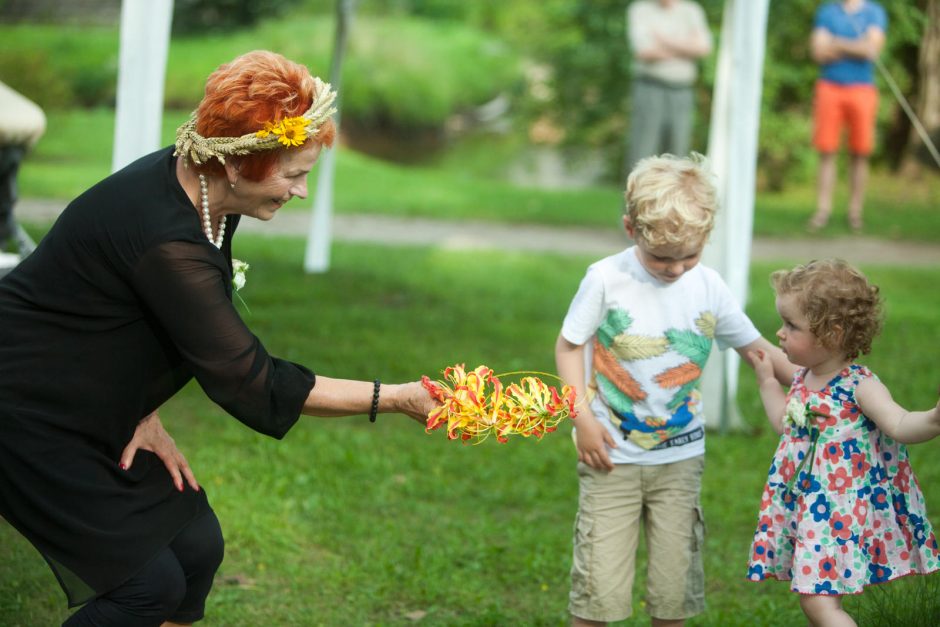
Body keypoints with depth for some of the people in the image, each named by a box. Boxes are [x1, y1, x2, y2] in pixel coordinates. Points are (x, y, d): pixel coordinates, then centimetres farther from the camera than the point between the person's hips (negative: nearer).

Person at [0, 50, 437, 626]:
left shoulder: (200, 188, -6)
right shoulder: (165, 240, -34)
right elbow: (250, 381, -29)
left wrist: (146, 415, -6)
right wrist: (398, 399, -25)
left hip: (98, 410, 9)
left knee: (196, 546, 7)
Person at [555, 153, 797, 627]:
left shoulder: (708, 287, -4)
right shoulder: (607, 279, -11)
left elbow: (756, 347, 7)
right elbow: (569, 345, -2)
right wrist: (582, 418, -11)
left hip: (680, 458, 3)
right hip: (612, 457, -2)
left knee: (674, 588, 6)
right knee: (600, 587, -3)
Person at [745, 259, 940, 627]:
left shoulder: (859, 387, -16)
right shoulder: (803, 379, 8)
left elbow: (900, 427, -31)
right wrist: (766, 379, 31)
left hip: (842, 510, -8)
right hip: (806, 508, 8)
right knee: (816, 597, 14)